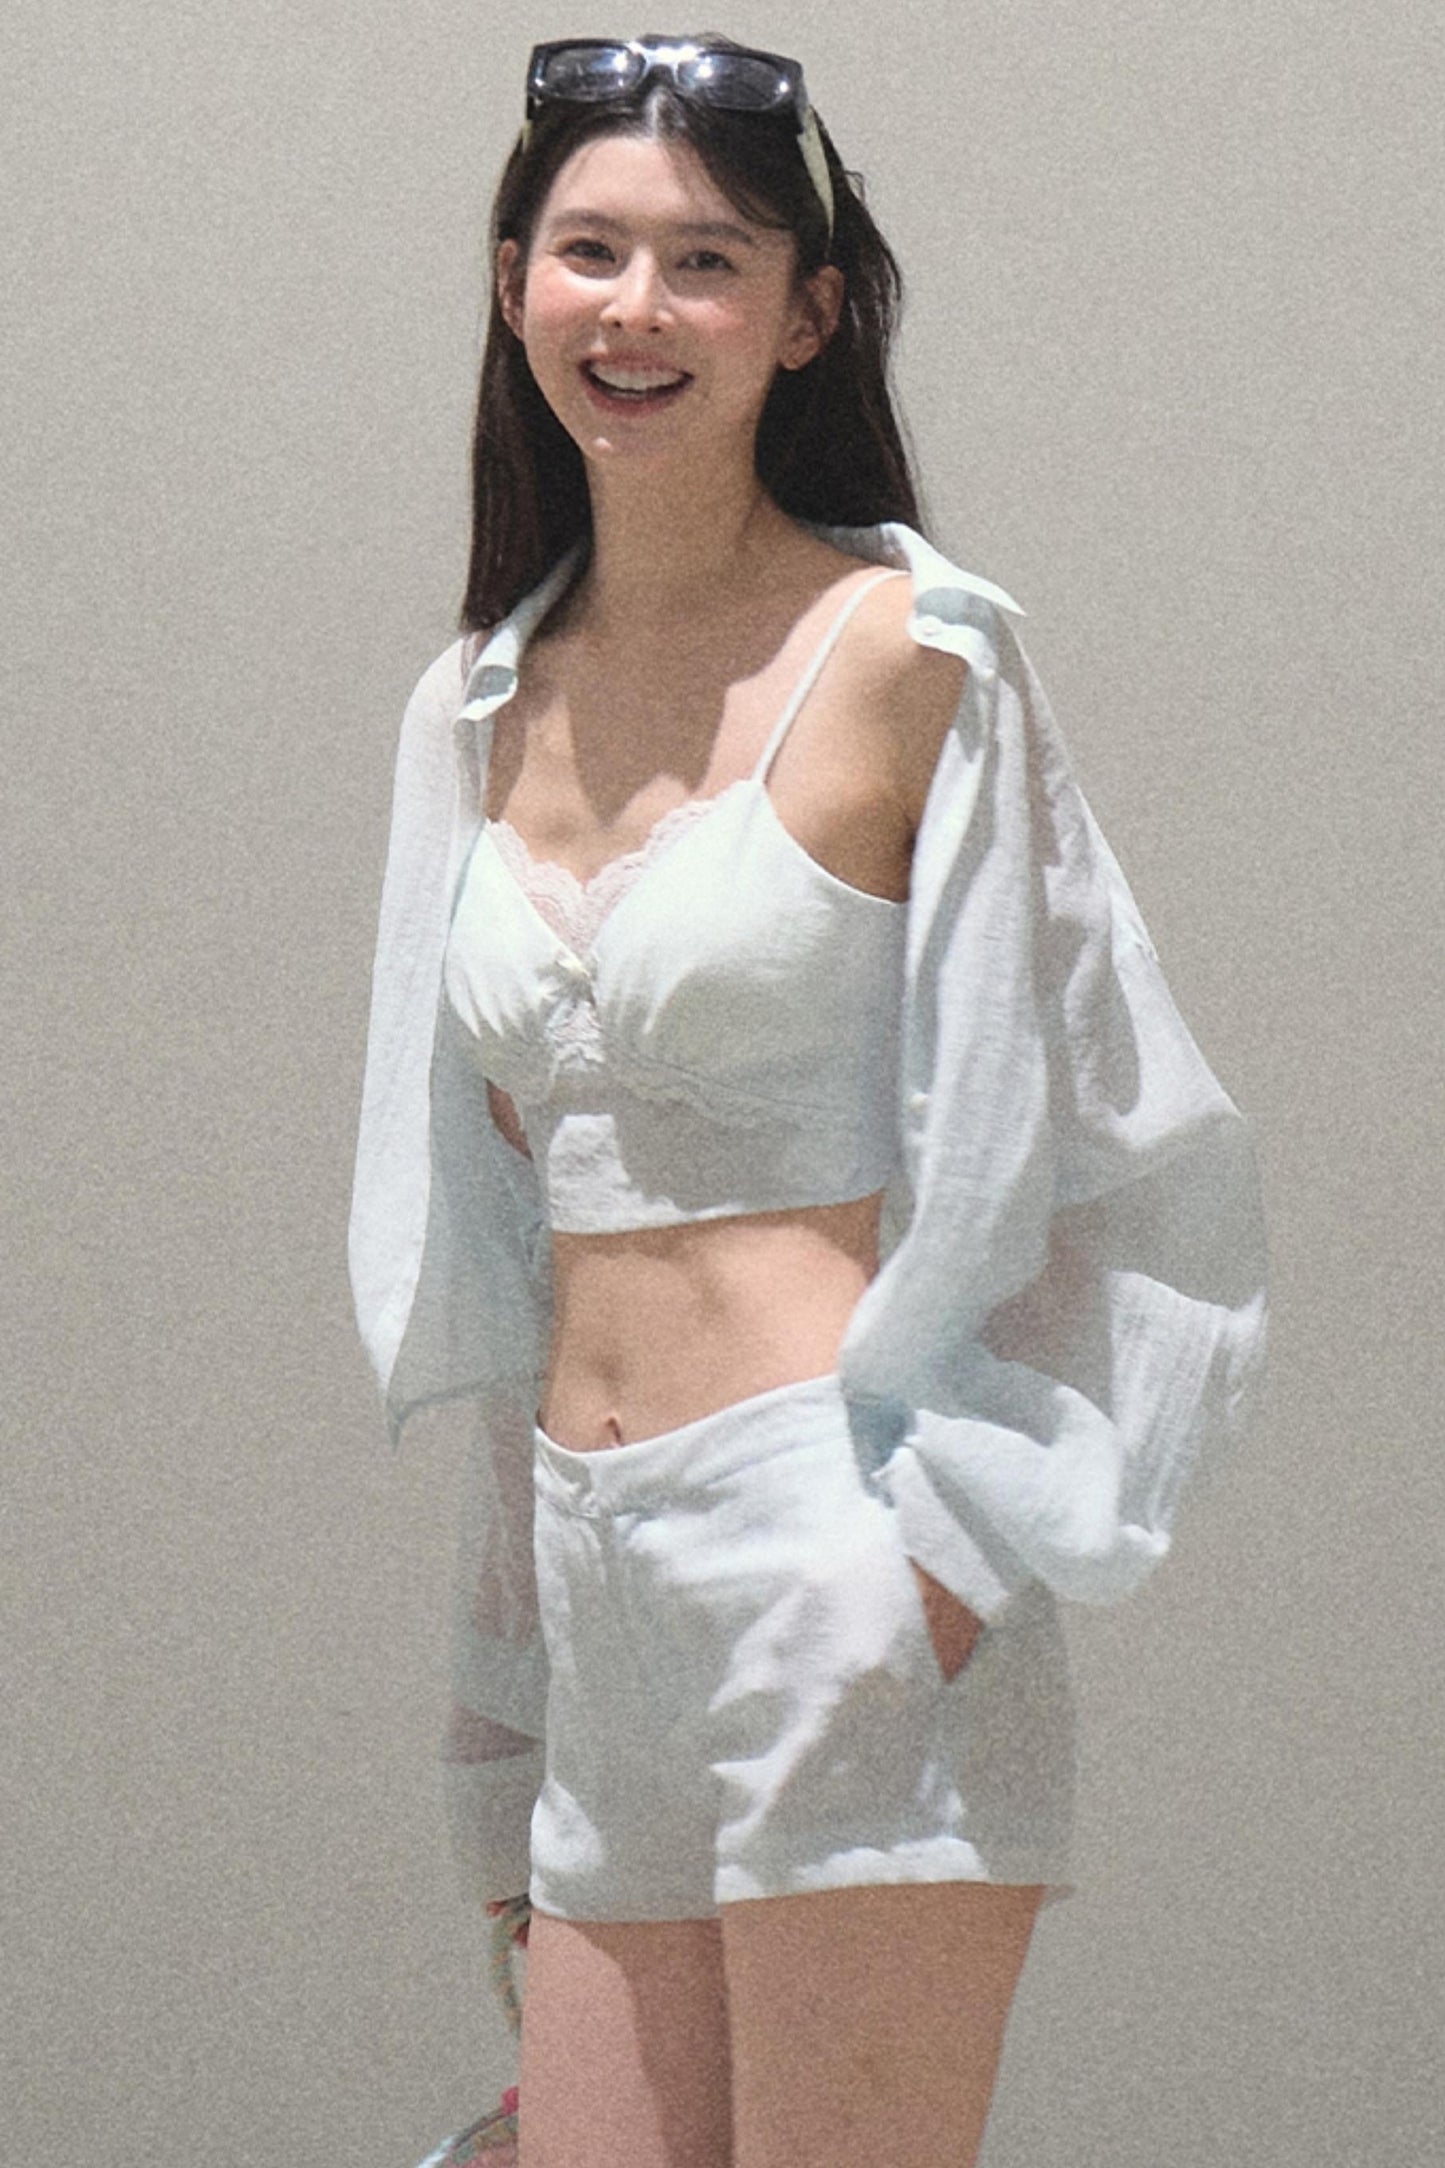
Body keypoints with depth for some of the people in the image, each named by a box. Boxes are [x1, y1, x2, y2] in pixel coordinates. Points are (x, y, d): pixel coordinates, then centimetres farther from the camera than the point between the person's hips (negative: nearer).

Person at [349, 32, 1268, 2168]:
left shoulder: (902, 658, -5)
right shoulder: (481, 708, 13)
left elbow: (1089, 1145, -4)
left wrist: (955, 1543, -14)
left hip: (833, 1546, -6)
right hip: (593, 1584, 6)